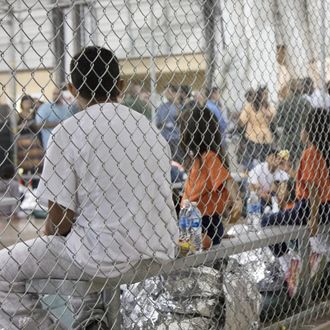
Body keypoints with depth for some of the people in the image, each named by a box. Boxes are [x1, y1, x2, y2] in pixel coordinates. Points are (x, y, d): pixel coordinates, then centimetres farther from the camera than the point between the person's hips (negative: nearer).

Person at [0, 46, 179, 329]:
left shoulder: (68, 133, -9)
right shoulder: (149, 128, 7)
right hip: (159, 255, 6)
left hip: (108, 258, -6)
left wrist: (46, 246, 12)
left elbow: (60, 221, -10)